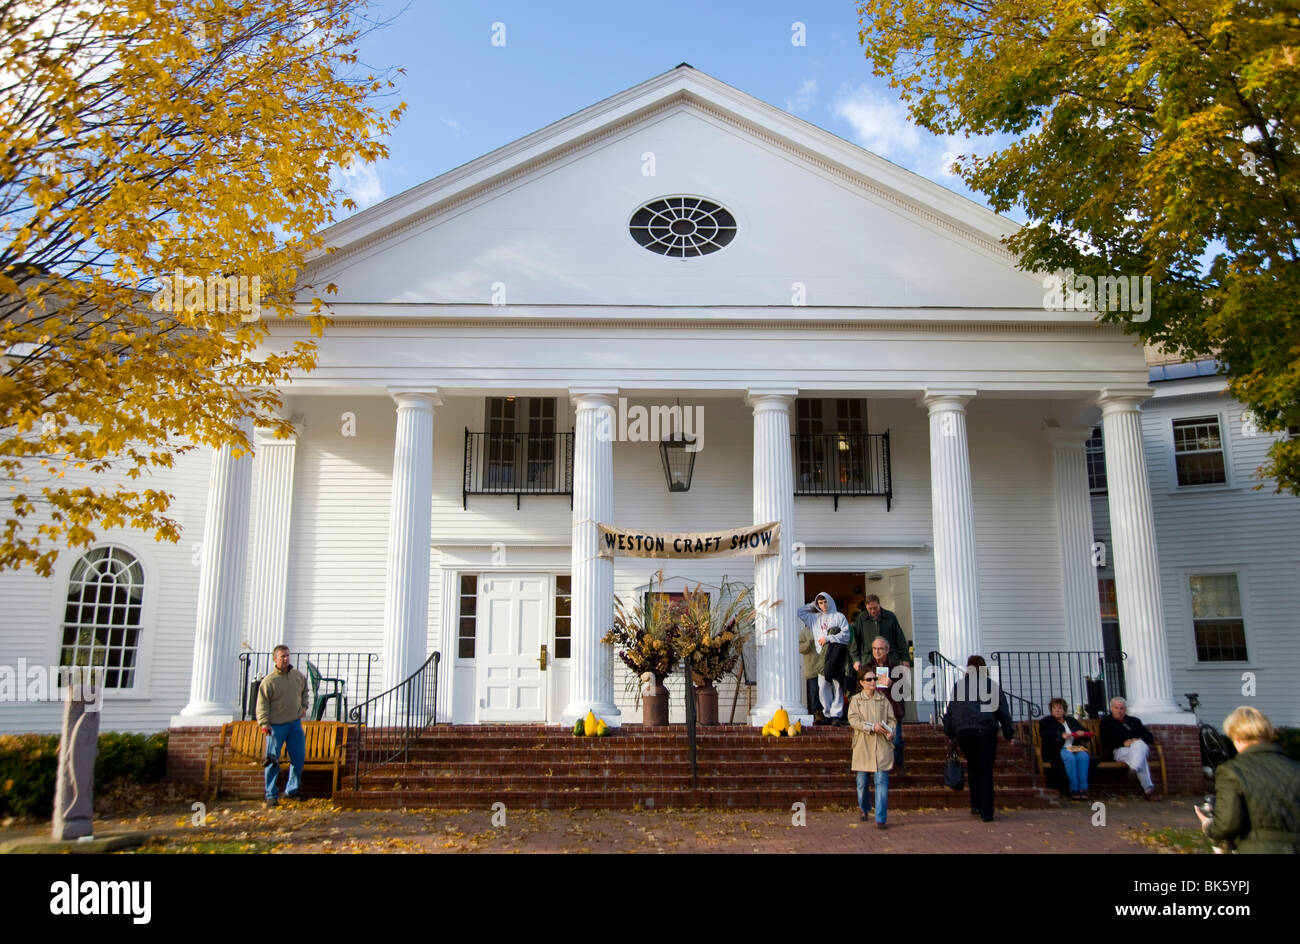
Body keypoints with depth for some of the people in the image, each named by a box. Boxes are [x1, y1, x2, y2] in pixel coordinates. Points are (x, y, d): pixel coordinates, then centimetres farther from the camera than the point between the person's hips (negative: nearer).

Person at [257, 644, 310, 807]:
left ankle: (292, 790, 22)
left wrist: (304, 706, 13)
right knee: (273, 760, -1)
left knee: (299, 757, 7)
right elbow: (262, 704, -11)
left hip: (295, 722, 5)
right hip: (276, 725, -5)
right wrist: (264, 724, -19)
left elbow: (305, 690, 26)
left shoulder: (298, 676, 5)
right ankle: (271, 795, 9)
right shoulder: (268, 681, -10)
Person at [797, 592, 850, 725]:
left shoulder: (839, 616, 9)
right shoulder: (814, 618, 21)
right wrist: (812, 605, 21)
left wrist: (828, 638, -6)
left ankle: (836, 714, -9)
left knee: (837, 685, -9)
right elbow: (800, 612, 25)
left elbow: (845, 634, 0)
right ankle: (827, 714, 5)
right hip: (822, 655, 4)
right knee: (823, 686, -1)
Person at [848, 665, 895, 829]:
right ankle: (864, 810, 33)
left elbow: (891, 719, 10)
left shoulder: (883, 700, 12)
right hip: (863, 746, 0)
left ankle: (880, 819, -8)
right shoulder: (855, 700, 6)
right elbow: (853, 720, -5)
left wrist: (890, 732, -11)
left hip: (881, 745, 0)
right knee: (862, 782, 7)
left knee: (882, 781, -9)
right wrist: (872, 727, -16)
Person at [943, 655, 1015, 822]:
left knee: (973, 767, 21)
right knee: (986, 772, 4)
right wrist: (1010, 734, 16)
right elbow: (1003, 712, 7)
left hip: (963, 732, 2)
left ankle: (976, 805, 18)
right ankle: (986, 813, 0)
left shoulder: (958, 686, 8)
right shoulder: (992, 686, 5)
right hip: (986, 732, -1)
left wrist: (949, 733, 18)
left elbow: (950, 711, 8)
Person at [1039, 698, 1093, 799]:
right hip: (1058, 750, -3)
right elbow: (1046, 735, -3)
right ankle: (1073, 789, -32)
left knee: (1084, 756, -31)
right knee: (1070, 757, -36)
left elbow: (1086, 732, 23)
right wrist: (1061, 735, -19)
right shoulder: (1045, 722, 15)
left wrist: (1082, 733, -1)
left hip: (1076, 748, 3)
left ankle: (1083, 788, -31)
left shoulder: (1072, 721, 28)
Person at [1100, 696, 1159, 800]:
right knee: (1140, 756, -38)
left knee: (1139, 745, -38)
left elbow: (1149, 737, 20)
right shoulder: (1106, 722, 21)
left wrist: (1139, 740, -4)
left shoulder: (1134, 720, 32)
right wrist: (1123, 743, -11)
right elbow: (1106, 743, 5)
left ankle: (1134, 769, -61)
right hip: (1119, 750, -3)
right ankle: (1149, 789, -50)